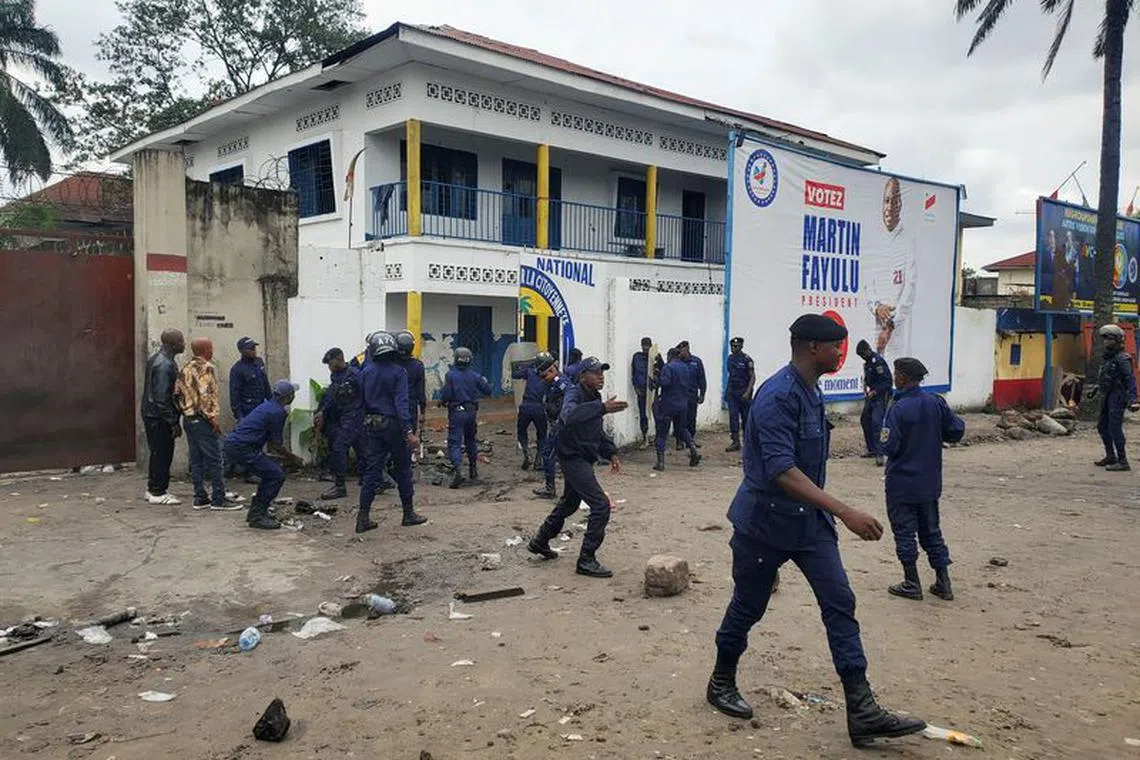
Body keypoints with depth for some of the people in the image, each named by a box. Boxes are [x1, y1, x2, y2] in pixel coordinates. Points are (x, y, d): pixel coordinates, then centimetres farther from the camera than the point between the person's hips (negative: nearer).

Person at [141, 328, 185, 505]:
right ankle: (158, 493, 6)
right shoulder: (164, 365, -20)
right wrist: (173, 423, -20)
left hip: (152, 415, 10)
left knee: (158, 453, 17)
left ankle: (153, 490, 26)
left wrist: (173, 420, 19)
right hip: (159, 417, -10)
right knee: (162, 454, -2)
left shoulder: (156, 359, 12)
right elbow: (161, 398, -24)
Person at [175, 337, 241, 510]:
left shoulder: (185, 369, 13)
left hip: (188, 419, 9)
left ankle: (200, 498, 15)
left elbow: (177, 393, 14)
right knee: (214, 460, -4)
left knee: (196, 460, 11)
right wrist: (214, 418, -19)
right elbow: (206, 395, -23)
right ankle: (219, 499, -1)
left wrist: (184, 411, 19)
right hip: (203, 421, -9)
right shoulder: (205, 367, -14)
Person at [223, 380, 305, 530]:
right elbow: (276, 445, -7)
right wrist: (293, 458, 7)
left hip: (233, 444, 10)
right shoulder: (277, 412, -13)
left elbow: (271, 445, 24)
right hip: (241, 448, -10)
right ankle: (257, 516, -4)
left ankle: (256, 511, 23)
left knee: (271, 472, 19)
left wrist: (289, 456, 24)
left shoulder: (269, 406, 17)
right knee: (277, 475, -7)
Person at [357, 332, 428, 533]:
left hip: (372, 425, 4)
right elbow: (401, 403, -20)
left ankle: (363, 517, 1)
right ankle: (408, 514, 19)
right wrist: (409, 431, -23)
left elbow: (363, 398, 11)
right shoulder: (398, 372, -12)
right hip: (393, 425, -4)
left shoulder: (367, 371, 2)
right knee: (403, 470, 10)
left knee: (372, 471, 6)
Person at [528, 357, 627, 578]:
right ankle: (586, 560, -5)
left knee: (569, 503, 25)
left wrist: (610, 452, 11)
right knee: (601, 505, -15)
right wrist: (602, 408, -53)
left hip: (584, 458, 10)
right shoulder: (574, 393, -20)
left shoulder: (595, 397, 10)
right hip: (573, 458, -10)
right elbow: (570, 415, -44)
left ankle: (539, 542, 43)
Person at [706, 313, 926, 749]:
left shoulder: (812, 391, 7)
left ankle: (862, 711, 2)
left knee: (840, 604, 0)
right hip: (765, 521, -8)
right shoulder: (778, 396, -23)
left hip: (809, 520, 8)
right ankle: (721, 683, 31)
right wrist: (844, 512, -36)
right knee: (748, 607, 9)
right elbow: (782, 470, -31)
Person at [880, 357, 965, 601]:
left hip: (902, 483, -6)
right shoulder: (936, 403, -2)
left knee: (904, 531, 7)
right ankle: (943, 583, 20)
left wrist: (883, 437, -1)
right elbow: (957, 430, 2)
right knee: (931, 530, 17)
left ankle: (912, 584, 14)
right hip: (930, 482, 6)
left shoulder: (898, 409, -20)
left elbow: (889, 446, -22)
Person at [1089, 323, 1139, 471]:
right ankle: (1110, 456, 29)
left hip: (1117, 397, -10)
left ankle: (1123, 462, -8)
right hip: (1106, 397, 10)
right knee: (1102, 426, 16)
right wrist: (1095, 388, 31)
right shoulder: (1107, 357, 12)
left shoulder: (1122, 359, -15)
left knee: (1115, 428, -11)